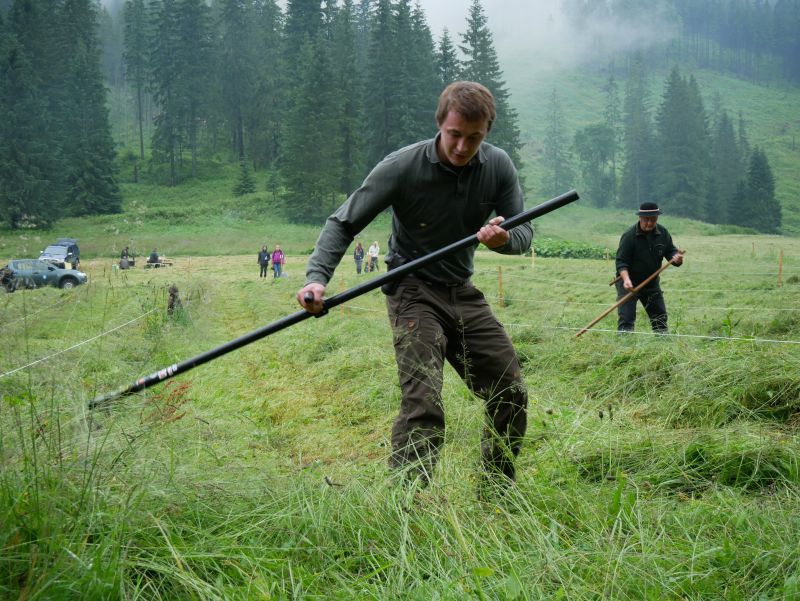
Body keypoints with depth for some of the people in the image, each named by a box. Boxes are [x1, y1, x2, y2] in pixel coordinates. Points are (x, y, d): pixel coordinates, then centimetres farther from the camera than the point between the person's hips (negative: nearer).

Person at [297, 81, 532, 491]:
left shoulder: (498, 166, -5)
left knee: (510, 395, 8)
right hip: (413, 292, -5)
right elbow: (343, 223, -13)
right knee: (422, 404, -22)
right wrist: (317, 277, -29)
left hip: (463, 292, 6)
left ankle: (497, 495, 27)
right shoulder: (402, 167, -18)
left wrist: (504, 239, -25)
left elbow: (523, 233, 0)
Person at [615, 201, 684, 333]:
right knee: (626, 318, -12)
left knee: (660, 317, 12)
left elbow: (670, 250, 6)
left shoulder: (662, 233, -1)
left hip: (651, 282, 6)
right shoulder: (629, 235, -17)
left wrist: (676, 258, -20)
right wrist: (626, 279, -36)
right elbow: (621, 261, -19)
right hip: (629, 283, -5)